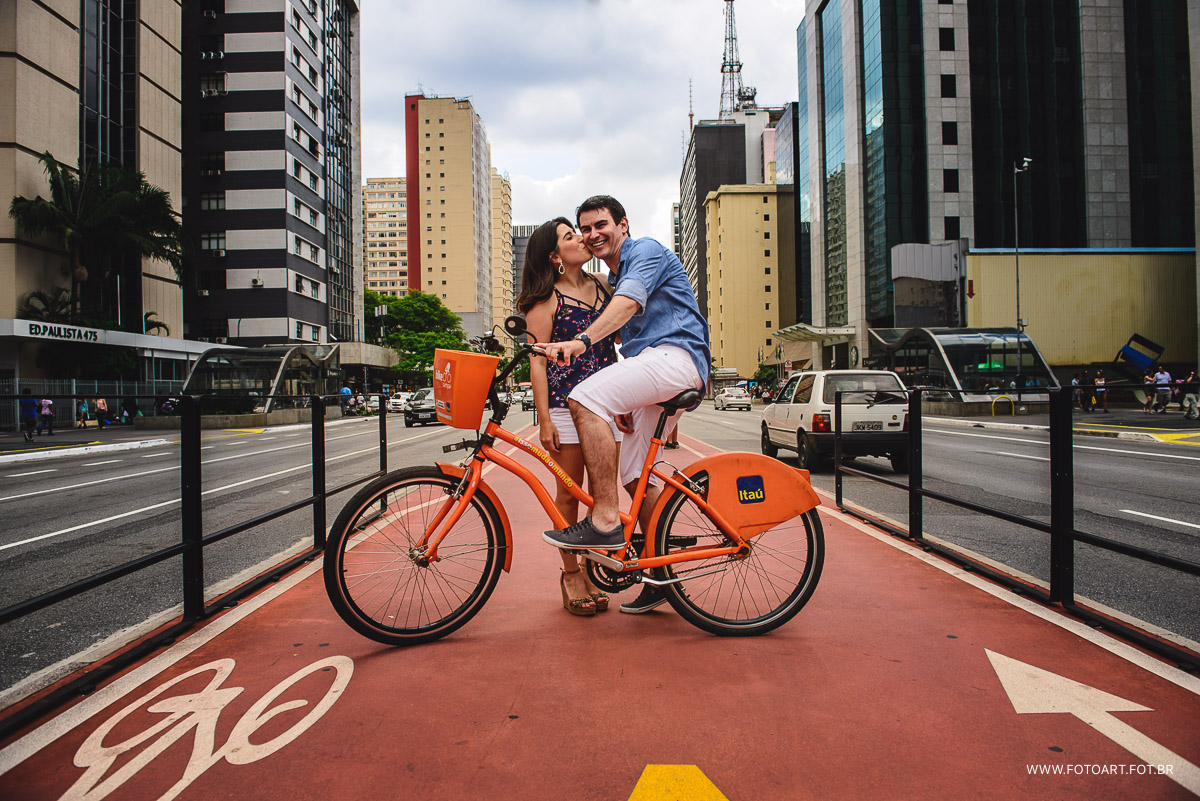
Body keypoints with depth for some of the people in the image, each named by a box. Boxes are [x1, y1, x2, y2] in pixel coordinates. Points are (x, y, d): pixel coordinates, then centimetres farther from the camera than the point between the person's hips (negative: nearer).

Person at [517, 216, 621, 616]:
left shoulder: (602, 286, 15)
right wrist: (544, 419, -11)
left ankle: (592, 570, 19)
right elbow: (538, 361, -4)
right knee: (569, 493, 2)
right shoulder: (545, 300, 0)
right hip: (565, 403, -4)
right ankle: (570, 574, 16)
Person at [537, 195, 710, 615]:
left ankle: (605, 521, -29)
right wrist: (623, 401, 15)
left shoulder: (646, 250, 0)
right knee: (634, 477, 7)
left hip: (676, 356, -10)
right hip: (649, 365, 10)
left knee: (584, 398, -28)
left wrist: (582, 340, -37)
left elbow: (628, 302, -21)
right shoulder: (613, 279, 28)